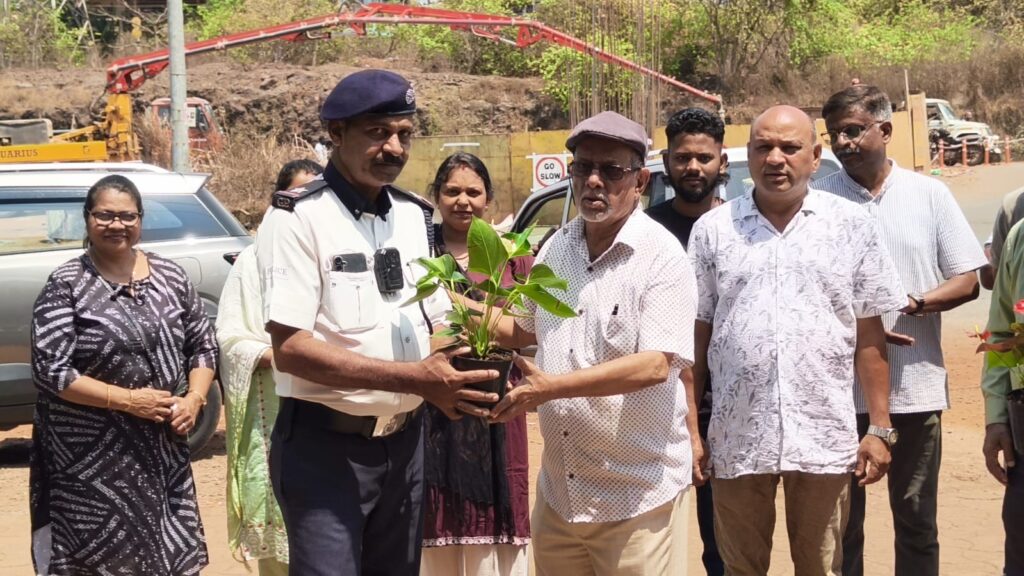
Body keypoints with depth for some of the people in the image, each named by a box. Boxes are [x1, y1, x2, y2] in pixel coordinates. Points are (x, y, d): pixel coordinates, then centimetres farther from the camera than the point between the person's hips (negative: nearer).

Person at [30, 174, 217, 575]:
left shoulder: (171, 277, 7)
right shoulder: (66, 286, -7)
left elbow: (204, 346, 13)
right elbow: (50, 371, -12)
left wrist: (194, 398, -5)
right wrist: (127, 399, -17)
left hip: (164, 449, 4)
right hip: (91, 458, -4)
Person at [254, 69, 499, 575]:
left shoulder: (416, 216, 8)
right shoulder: (298, 218, -13)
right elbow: (290, 349, -21)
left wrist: (451, 374, -10)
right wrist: (412, 378, -27)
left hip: (404, 441, 7)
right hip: (323, 446, -6)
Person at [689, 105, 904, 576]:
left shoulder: (852, 226, 3)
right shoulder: (712, 229, 4)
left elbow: (869, 335, 4)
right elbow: (697, 334, 5)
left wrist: (880, 428, 0)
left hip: (825, 437, 0)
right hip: (736, 438, 1)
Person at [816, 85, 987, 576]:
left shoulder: (930, 194, 4)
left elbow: (968, 280, 4)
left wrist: (916, 303, -15)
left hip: (916, 386, 1)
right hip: (842, 388, -1)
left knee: (916, 519, 9)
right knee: (841, 520, 8)